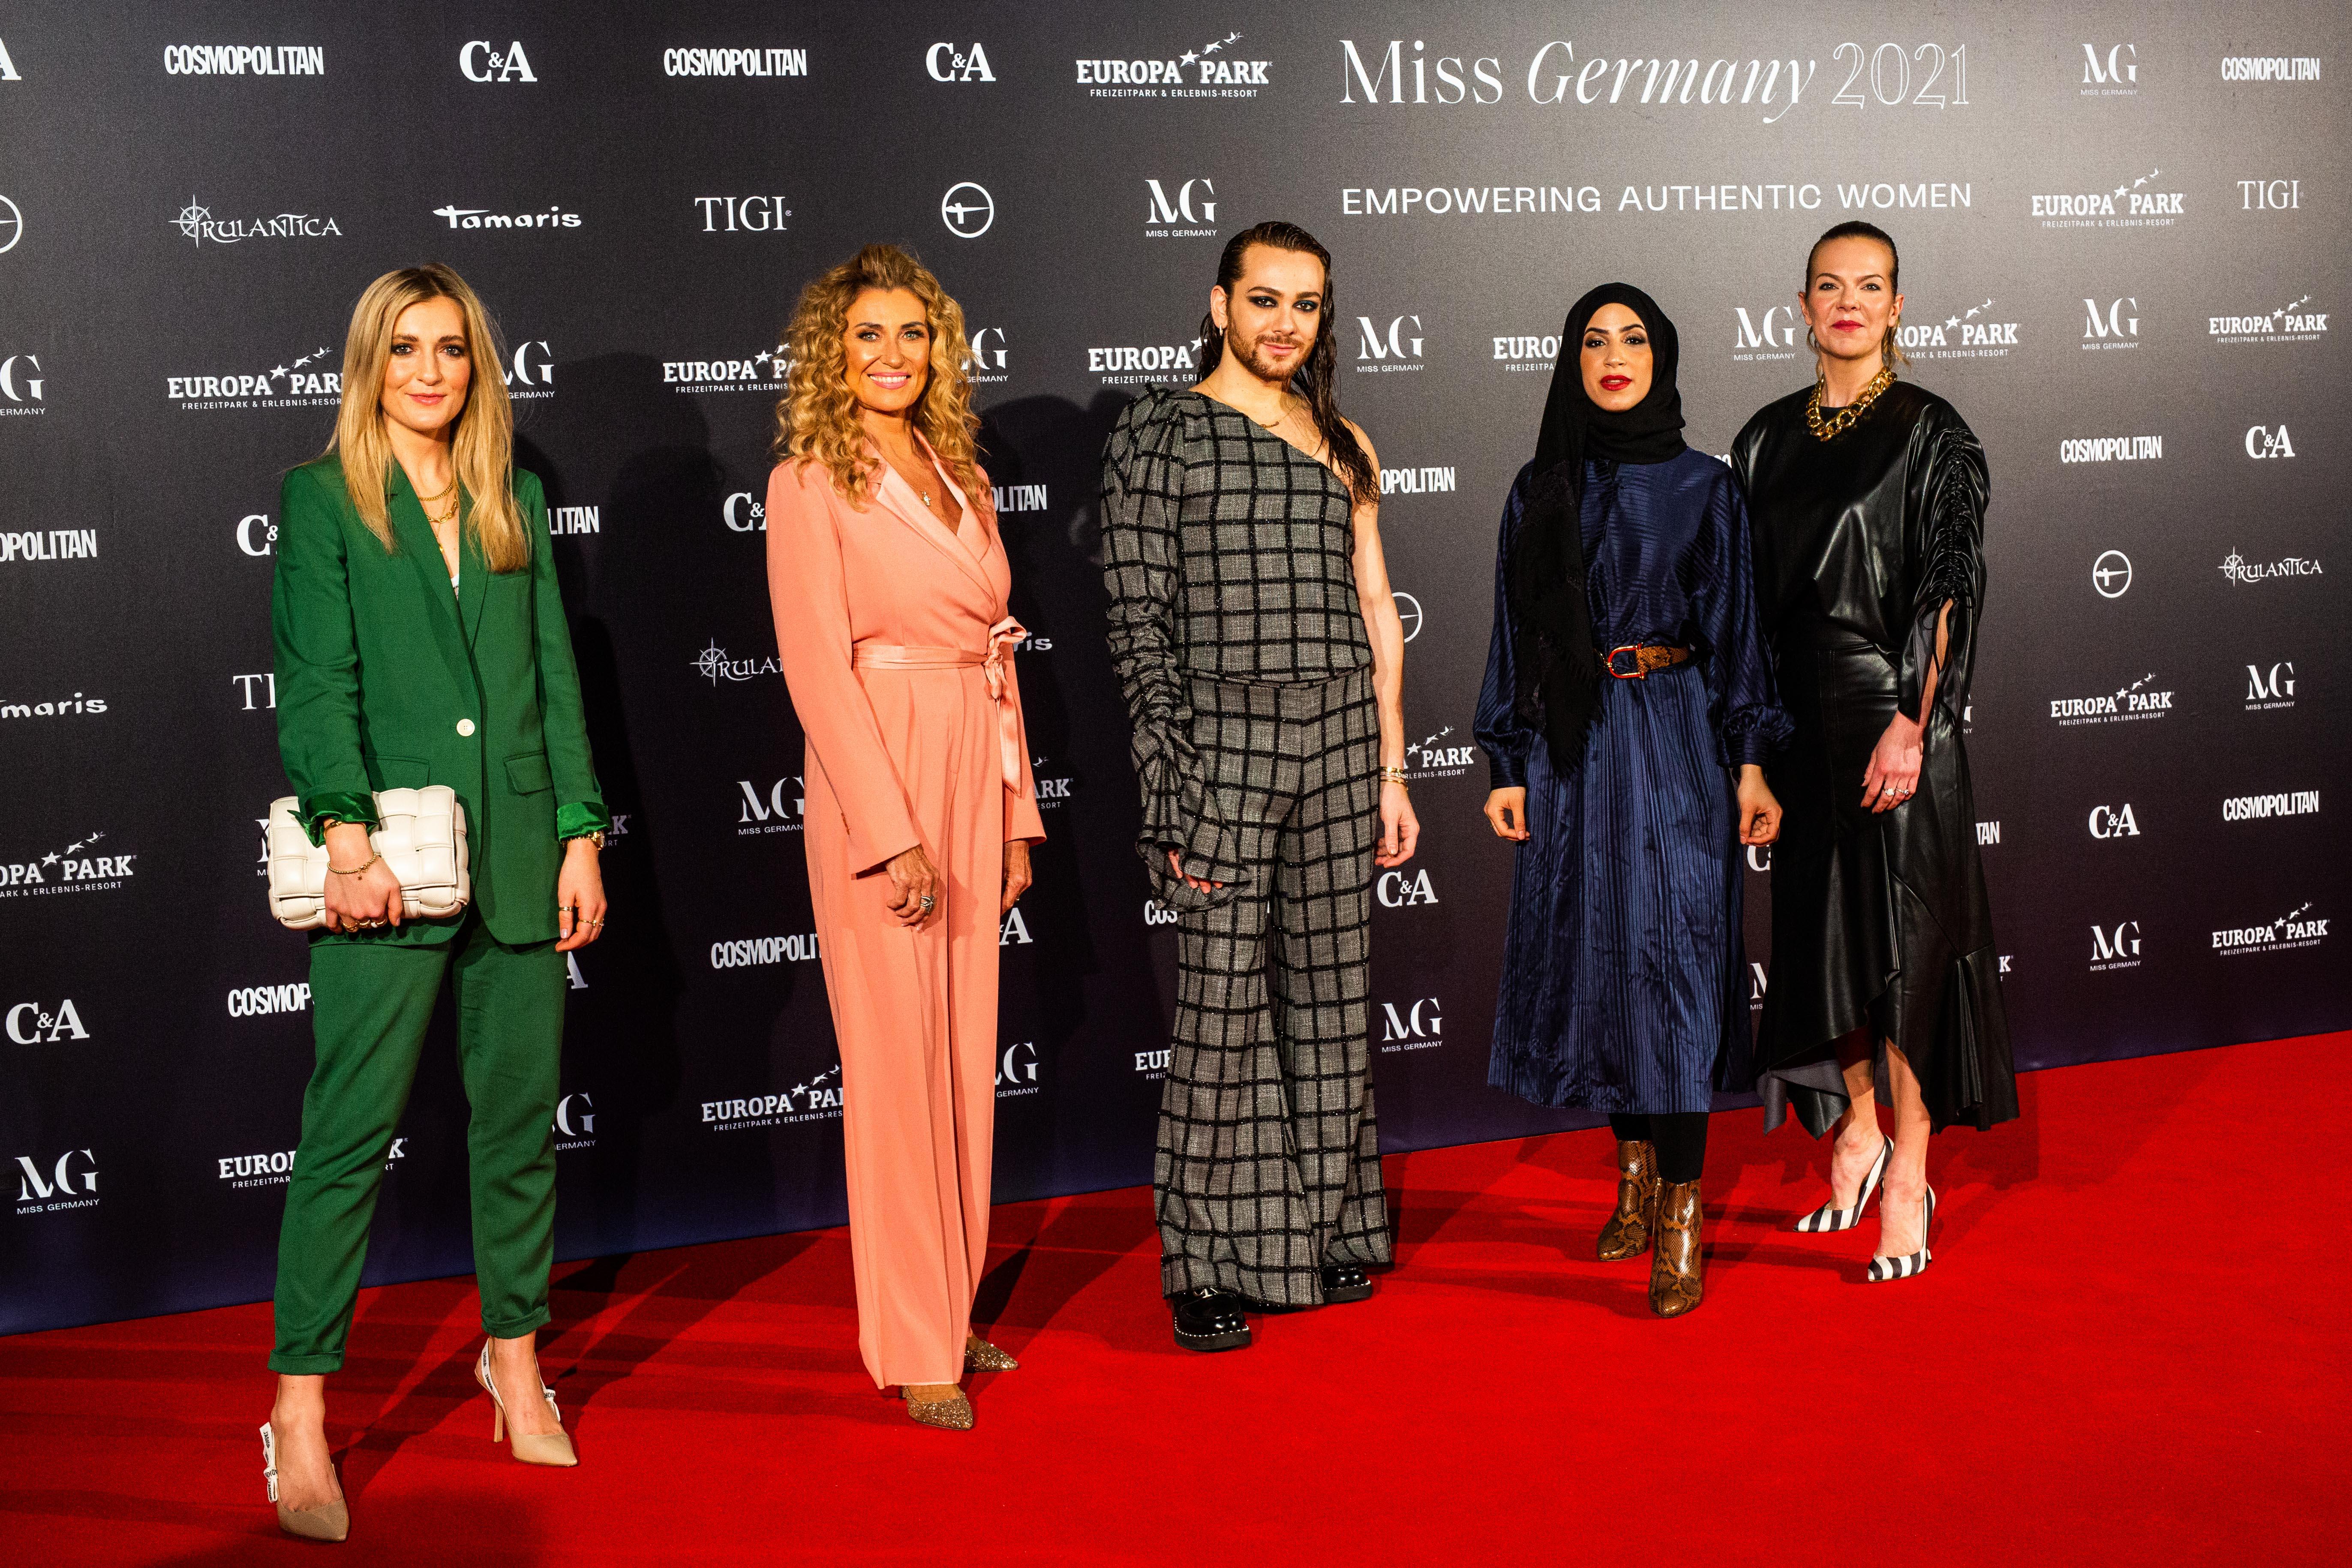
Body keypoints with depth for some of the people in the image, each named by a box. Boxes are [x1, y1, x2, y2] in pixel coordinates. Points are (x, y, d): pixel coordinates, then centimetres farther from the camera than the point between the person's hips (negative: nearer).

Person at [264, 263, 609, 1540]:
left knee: (521, 1115, 9)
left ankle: (515, 1355, 25)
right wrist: (347, 834, -17)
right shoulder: (322, 498, 4)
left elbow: (555, 676, 13)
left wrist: (582, 835, 6)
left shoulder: (515, 501, 15)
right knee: (350, 1131, -5)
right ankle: (300, 1415, 2)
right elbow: (317, 681, -5)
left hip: (518, 853, 4)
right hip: (395, 859, -4)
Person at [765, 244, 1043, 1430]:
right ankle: (912, 1346, 4)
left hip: (973, 773, 7)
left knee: (966, 1050, 10)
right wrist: (892, 833, -18)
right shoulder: (810, 483, -5)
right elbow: (818, 667, -12)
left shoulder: (961, 477, 15)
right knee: (896, 1055, -3)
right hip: (874, 776, -7)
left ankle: (951, 1308, 22)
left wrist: (1015, 814, 13)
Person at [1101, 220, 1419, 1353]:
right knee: (1221, 1007, -3)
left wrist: (1391, 773, 11)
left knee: (1328, 994, 9)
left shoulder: (1341, 446, 15)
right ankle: (1208, 1269, 7)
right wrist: (1168, 784, -12)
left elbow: (1377, 617, 15)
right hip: (1222, 737, -4)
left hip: (1338, 738, 4)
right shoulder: (1158, 434, 1)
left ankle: (1322, 1235, 22)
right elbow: (1139, 620, -5)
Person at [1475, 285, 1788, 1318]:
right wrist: (1507, 765, 2)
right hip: (1572, 750, 3)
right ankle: (1637, 1167, 25)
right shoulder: (1541, 492, 7)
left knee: (1673, 959, -7)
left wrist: (1751, 763, -4)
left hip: (1675, 746, -2)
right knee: (1592, 955, 7)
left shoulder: (1704, 487, 3)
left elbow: (1735, 628, 2)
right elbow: (1515, 634, 7)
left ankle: (1681, 1220, -3)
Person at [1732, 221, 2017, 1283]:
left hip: (1892, 710, -5)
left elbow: (1948, 589, -10)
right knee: (1823, 928, 11)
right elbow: (1752, 596, 12)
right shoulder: (1767, 440, 10)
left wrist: (1910, 722, -19)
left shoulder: (1932, 434, -4)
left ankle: (1908, 1174, 4)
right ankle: (1857, 1127, 27)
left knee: (1900, 935, -4)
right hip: (1800, 717, 5)